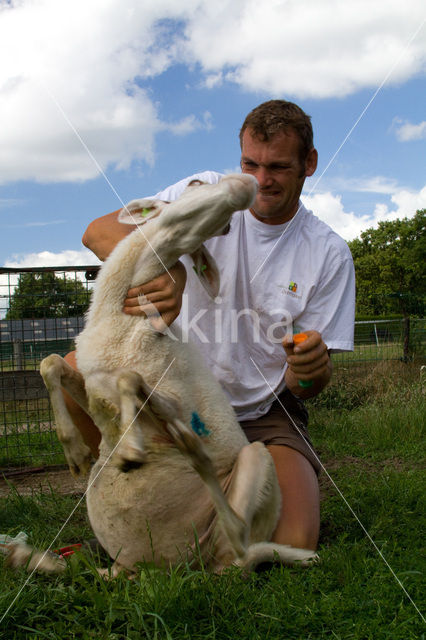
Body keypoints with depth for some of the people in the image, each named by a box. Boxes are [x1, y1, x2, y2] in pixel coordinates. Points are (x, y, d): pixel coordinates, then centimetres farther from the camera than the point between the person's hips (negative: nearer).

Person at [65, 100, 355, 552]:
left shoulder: (329, 254, -5)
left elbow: (310, 386, -5)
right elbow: (98, 232, -19)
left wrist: (310, 369, -31)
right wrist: (163, 271, -40)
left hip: (263, 413, 0)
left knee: (294, 543, -20)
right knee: (78, 367, -23)